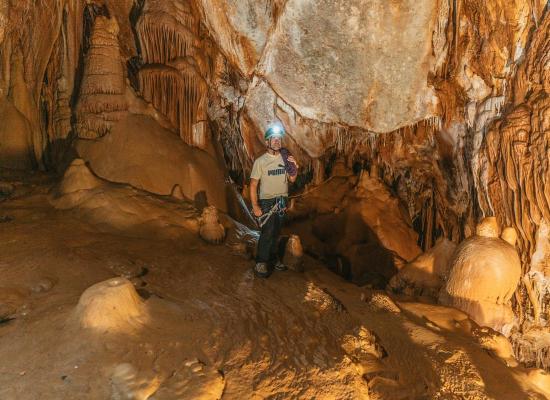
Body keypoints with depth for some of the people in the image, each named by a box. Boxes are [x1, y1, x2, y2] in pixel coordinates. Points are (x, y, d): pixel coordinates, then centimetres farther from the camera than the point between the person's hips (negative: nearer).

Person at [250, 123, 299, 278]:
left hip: (282, 201, 5)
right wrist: (255, 206, -18)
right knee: (267, 233, -9)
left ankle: (273, 259, 29)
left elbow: (292, 179, 6)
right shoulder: (260, 161, -13)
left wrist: (294, 168, -14)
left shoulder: (286, 158, 0)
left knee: (276, 232, 14)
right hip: (267, 202, -4)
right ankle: (260, 263, 4)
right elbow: (253, 185, -13)